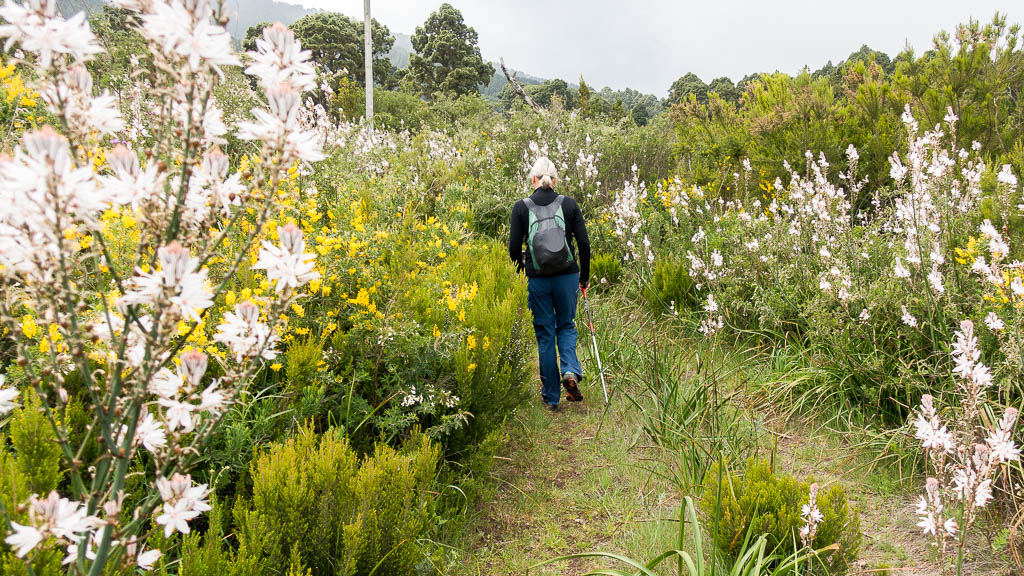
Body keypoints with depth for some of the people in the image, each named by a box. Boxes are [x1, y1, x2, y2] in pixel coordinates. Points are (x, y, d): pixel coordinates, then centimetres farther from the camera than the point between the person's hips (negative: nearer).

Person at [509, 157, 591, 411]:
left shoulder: (521, 207, -2)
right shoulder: (569, 204, 0)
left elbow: (514, 248, -2)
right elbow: (584, 243, -1)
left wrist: (521, 265, 20)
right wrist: (584, 277, 11)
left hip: (537, 279, -1)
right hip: (567, 276, 1)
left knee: (545, 334, 11)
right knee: (566, 325, 21)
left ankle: (551, 397, 16)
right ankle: (570, 371, -5)